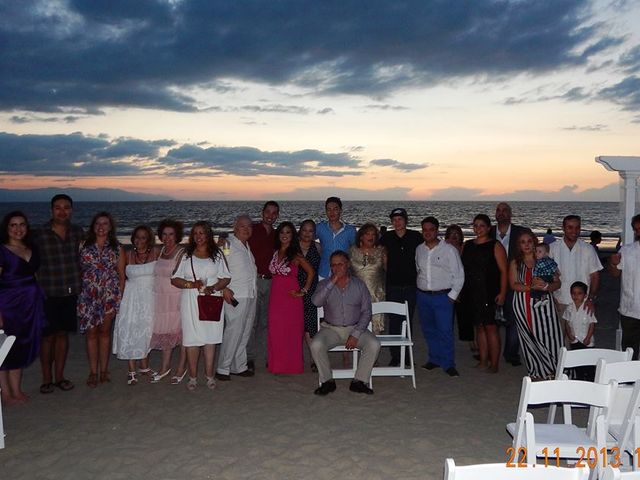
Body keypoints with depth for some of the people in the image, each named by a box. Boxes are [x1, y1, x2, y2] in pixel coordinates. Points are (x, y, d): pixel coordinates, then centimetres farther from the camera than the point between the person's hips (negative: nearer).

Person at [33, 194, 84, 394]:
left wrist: (79, 285, 9)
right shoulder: (39, 234, -7)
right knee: (48, 336, 4)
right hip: (48, 294, -3)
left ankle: (59, 376, 23)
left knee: (63, 334, 11)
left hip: (71, 293, 3)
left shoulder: (78, 232, 3)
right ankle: (47, 379, 18)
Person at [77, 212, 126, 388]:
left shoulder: (117, 248, 4)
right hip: (88, 296, 0)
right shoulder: (84, 246, 4)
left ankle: (104, 370, 17)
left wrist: (119, 297, 0)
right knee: (91, 333, 2)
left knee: (104, 332, 7)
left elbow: (121, 275, 5)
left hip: (109, 295, 0)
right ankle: (93, 372, 11)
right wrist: (77, 292, -4)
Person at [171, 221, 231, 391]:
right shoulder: (186, 255, 10)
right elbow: (175, 279, 6)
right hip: (191, 302, 0)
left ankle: (209, 376, 8)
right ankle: (193, 377, 5)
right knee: (192, 340, -3)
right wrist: (191, 284, -11)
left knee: (210, 339, 1)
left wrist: (213, 287, -12)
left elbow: (226, 278, 6)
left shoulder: (217, 254, 10)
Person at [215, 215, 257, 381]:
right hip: (235, 296, -8)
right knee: (233, 332, -8)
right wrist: (224, 288, -20)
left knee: (245, 333, 12)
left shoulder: (247, 246, 19)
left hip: (251, 296, 8)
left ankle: (239, 367, 21)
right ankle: (223, 369, 2)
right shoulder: (227, 244, -7)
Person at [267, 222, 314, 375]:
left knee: (291, 332, 2)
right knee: (275, 332, 6)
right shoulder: (275, 253, 10)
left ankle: (292, 365, 12)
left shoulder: (295, 255, -5)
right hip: (275, 297, 5)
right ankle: (277, 365, 16)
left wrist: (303, 291, -6)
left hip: (291, 297, -5)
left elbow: (311, 272, -6)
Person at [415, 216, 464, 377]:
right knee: (429, 330, 10)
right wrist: (420, 286, 9)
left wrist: (452, 295, -5)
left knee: (445, 331, -7)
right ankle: (434, 359, 23)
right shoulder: (419, 249, 9)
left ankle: (448, 364, 3)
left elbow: (459, 275, -2)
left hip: (442, 296, -4)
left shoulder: (449, 250, -4)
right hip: (423, 296, 4)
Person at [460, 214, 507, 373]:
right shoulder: (467, 245, 12)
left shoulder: (495, 246, -3)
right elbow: (462, 269, 14)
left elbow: (503, 271, -8)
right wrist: (459, 291, 8)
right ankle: (483, 362, 18)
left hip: (489, 294, -5)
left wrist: (502, 293, -15)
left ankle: (494, 364, 3)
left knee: (490, 327, -3)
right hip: (471, 293, 5)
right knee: (479, 327, 10)